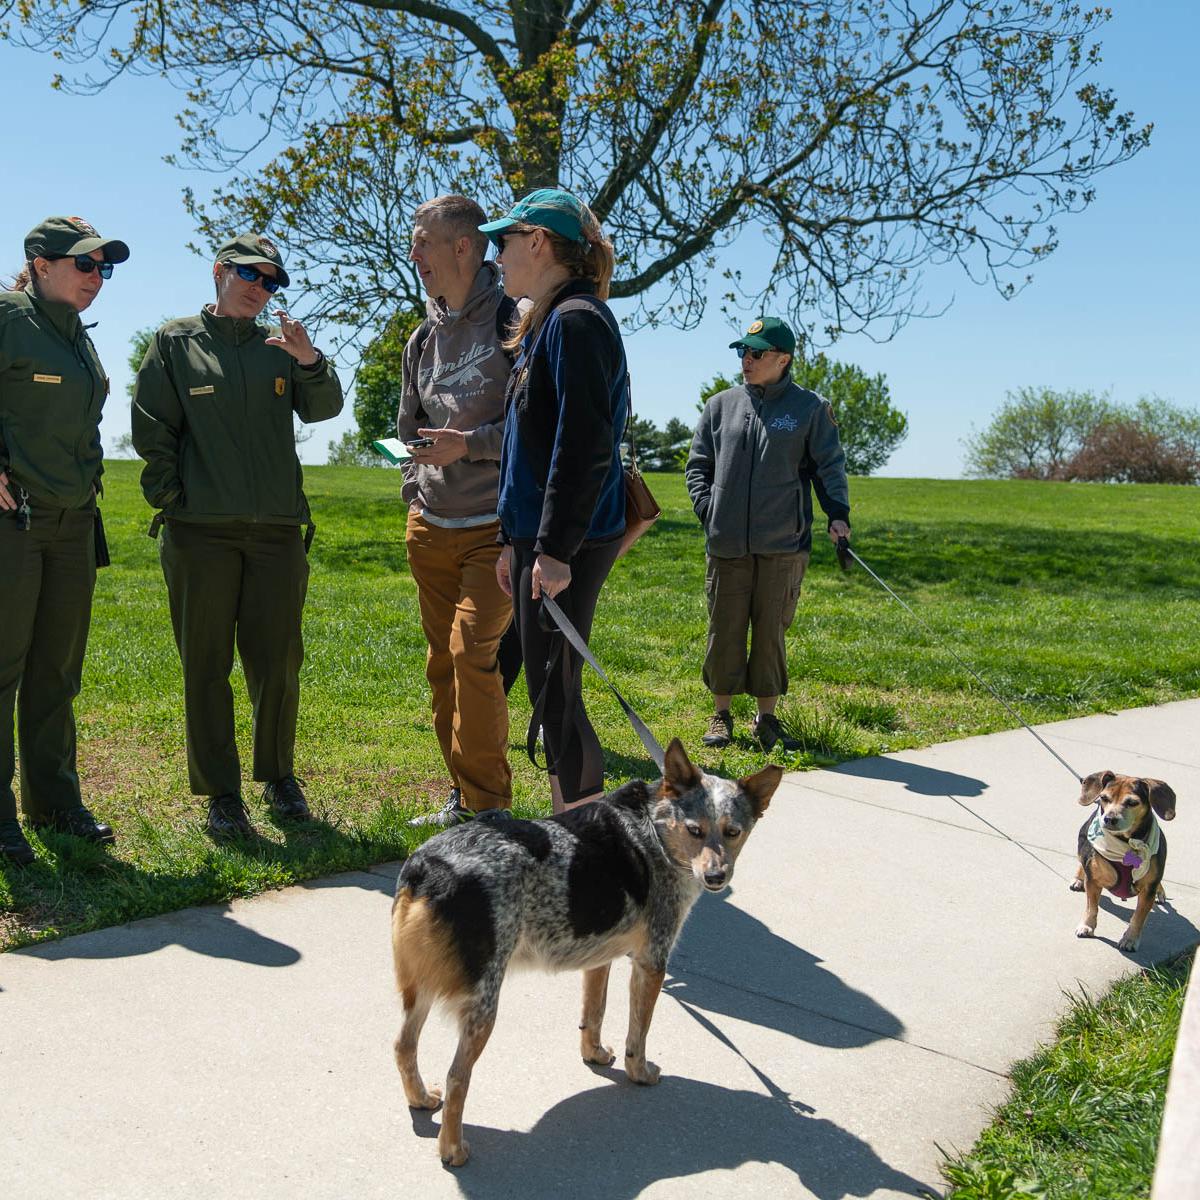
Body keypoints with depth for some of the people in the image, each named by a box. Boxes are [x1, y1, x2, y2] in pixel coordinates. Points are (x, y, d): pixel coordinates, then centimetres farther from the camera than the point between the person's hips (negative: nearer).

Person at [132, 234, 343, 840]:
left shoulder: (279, 345, 13)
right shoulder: (176, 342, 6)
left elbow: (323, 409, 0)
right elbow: (151, 431, 3)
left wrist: (309, 361, -17)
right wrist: (170, 496, -4)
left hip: (277, 528, 2)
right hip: (200, 530, -2)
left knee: (278, 663, 6)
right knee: (207, 666, 3)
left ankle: (278, 775, 23)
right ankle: (221, 793, 12)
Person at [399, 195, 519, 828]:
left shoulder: (512, 318, -7)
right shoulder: (424, 337, 15)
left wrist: (471, 443, -19)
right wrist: (415, 490, 15)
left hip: (495, 529, -7)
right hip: (430, 530, 7)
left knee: (473, 653, -17)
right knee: (442, 663, 9)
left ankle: (487, 805, -6)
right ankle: (462, 797, 21)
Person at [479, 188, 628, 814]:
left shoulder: (576, 321, -13)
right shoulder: (546, 323, 19)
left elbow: (585, 445, -22)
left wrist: (554, 549, -23)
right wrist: (515, 540, 21)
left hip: (566, 545, -10)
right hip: (538, 538, 10)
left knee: (554, 694, -4)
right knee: (549, 691, 14)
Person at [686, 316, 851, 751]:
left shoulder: (810, 408, 5)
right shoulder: (721, 405, 10)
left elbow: (830, 466, 6)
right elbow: (698, 466, 15)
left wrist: (837, 514, -8)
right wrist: (708, 509, -1)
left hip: (783, 544, -2)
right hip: (726, 543, 2)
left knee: (770, 630, 5)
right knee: (725, 629, 5)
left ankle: (766, 716, 17)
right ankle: (721, 714, 18)